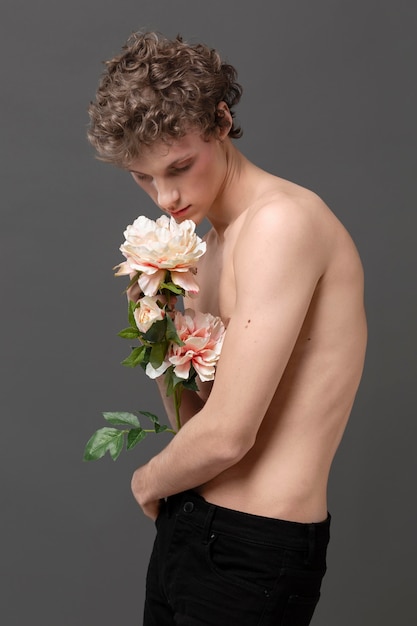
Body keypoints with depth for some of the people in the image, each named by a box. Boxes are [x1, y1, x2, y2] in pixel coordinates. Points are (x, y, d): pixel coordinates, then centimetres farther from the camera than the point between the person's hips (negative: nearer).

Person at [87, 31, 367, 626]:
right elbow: (197, 417, 10)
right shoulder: (214, 241, 10)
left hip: (252, 552, -8)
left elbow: (226, 433, -23)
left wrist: (149, 480, -3)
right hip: (186, 525, 8)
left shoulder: (283, 221, -18)